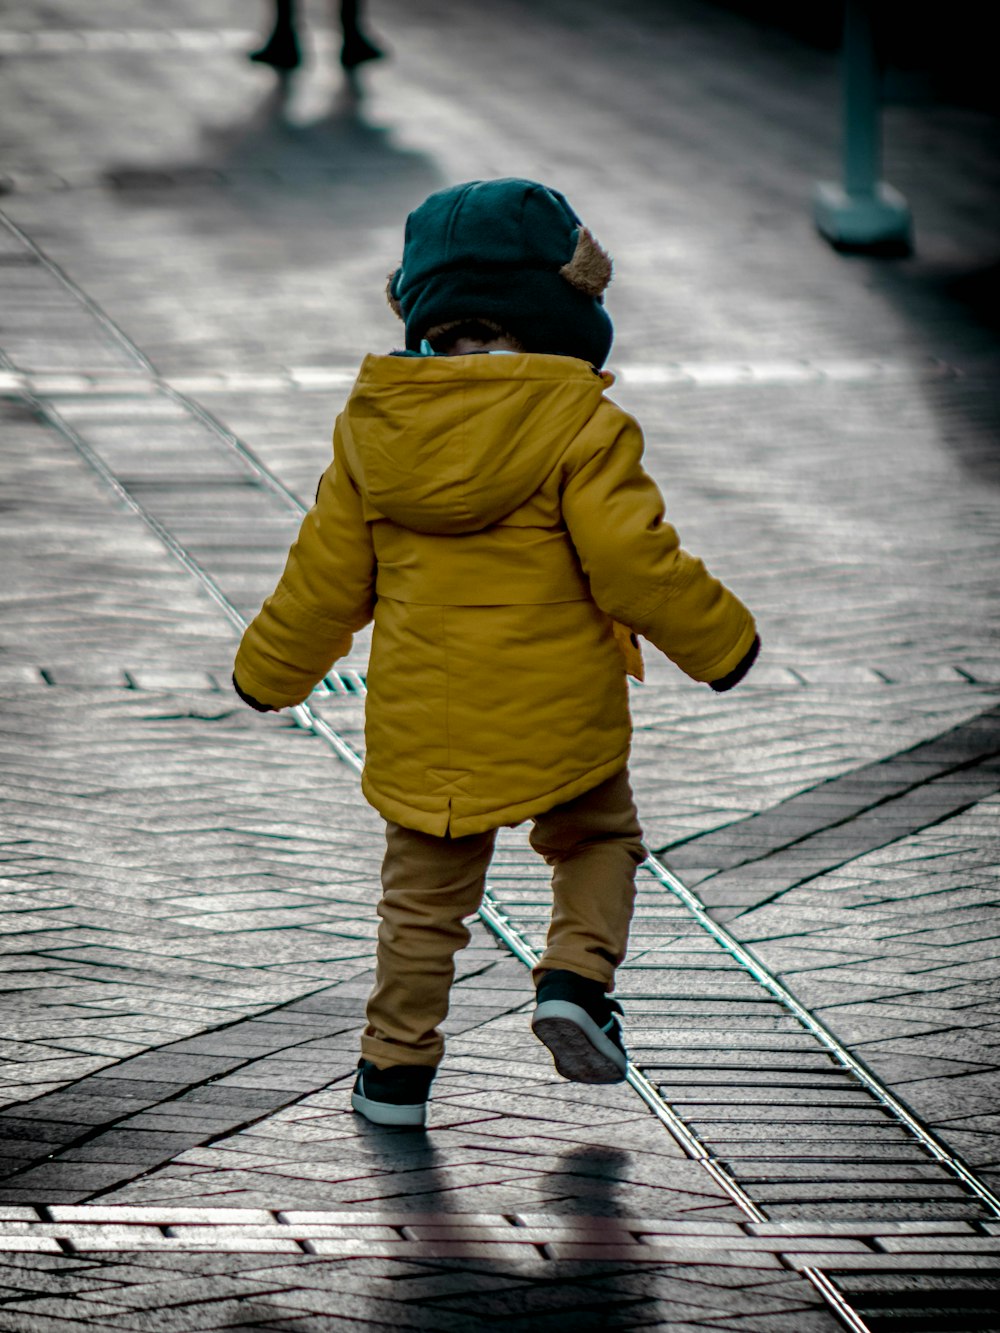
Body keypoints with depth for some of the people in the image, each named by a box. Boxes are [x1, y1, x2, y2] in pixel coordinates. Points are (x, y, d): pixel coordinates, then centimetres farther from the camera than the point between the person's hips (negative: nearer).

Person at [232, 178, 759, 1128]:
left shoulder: (371, 425, 0)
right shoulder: (579, 425, -13)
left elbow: (328, 578, 6)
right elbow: (634, 565, -15)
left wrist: (270, 672, 21)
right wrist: (720, 641, 0)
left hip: (421, 717, 3)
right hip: (559, 713, -3)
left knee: (424, 890, 16)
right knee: (598, 840, 22)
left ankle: (395, 1068, 19)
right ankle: (576, 976, 0)